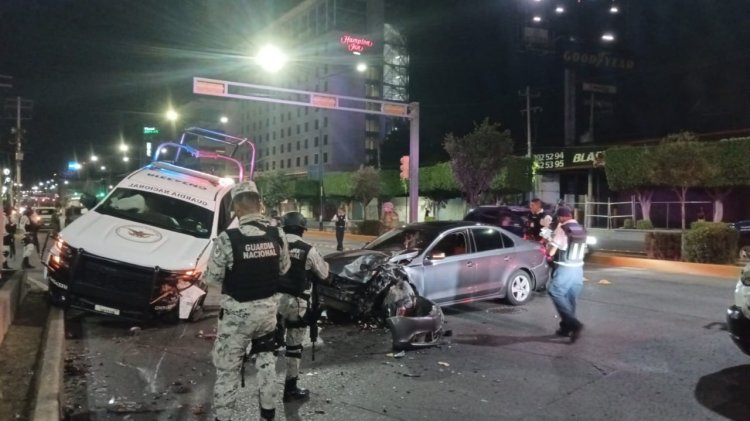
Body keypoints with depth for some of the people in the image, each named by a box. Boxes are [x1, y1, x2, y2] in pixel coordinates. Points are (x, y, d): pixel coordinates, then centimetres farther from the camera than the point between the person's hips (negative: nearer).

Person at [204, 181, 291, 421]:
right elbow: (284, 269, 5)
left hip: (237, 312, -5)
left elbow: (212, 277, -12)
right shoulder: (277, 235, -7)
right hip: (268, 308, 5)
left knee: (228, 368, 9)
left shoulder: (228, 238, -21)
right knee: (266, 359, 22)